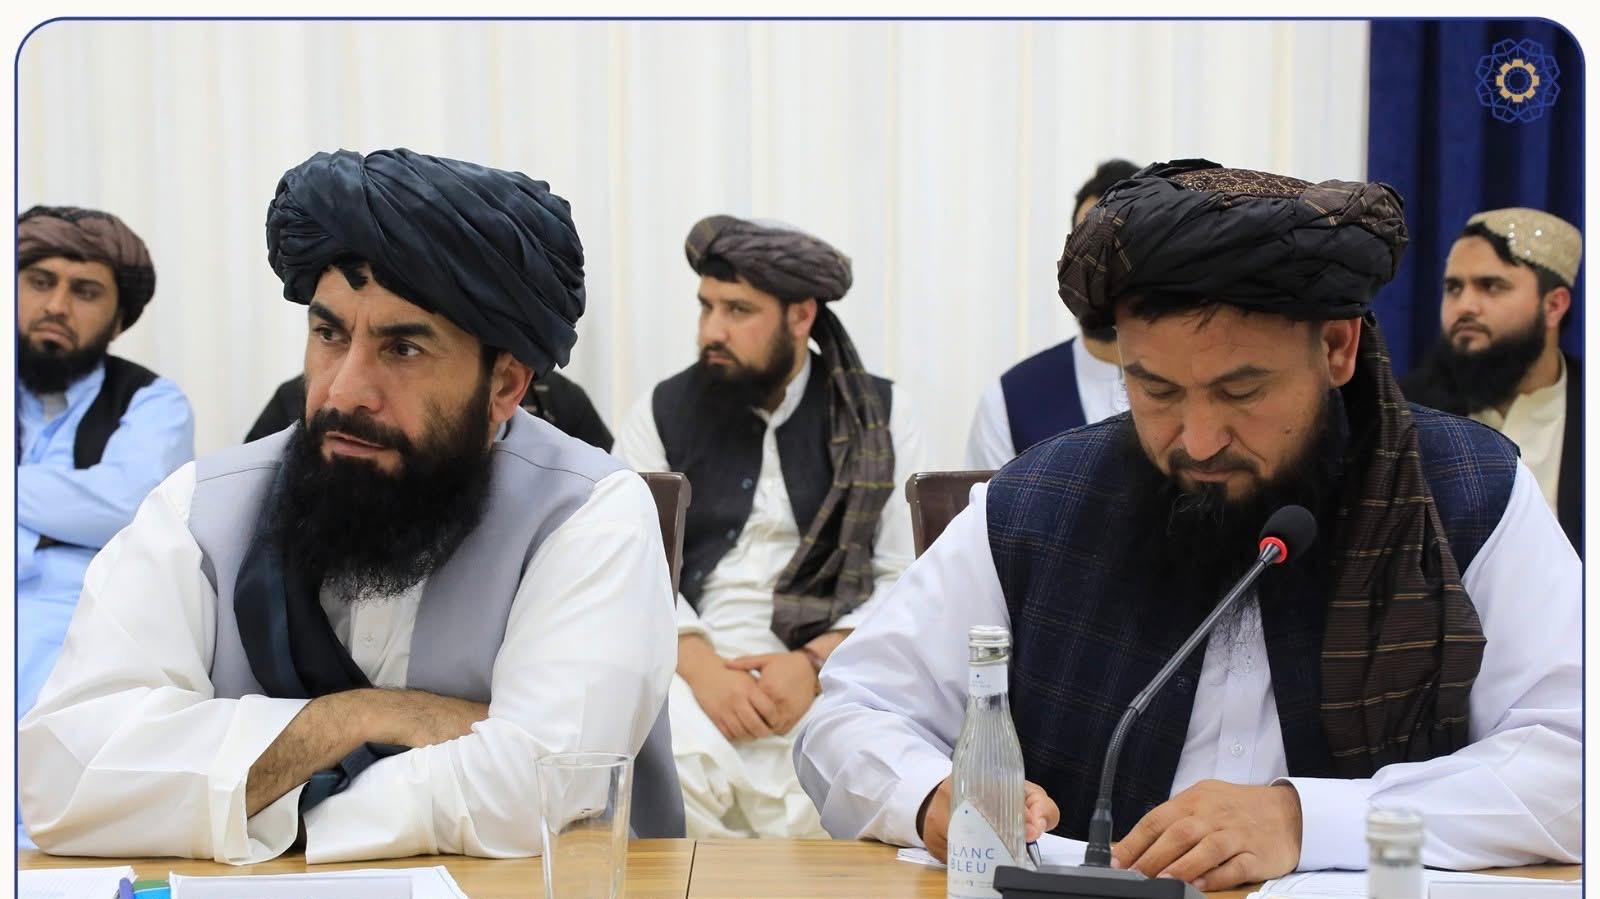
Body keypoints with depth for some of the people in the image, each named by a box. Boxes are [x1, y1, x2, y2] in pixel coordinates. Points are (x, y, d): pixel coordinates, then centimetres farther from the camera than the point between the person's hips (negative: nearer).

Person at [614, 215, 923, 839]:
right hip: (691, 670, 1)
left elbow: (905, 582, 2)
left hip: (832, 673, -1)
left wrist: (815, 662, -14)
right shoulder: (662, 413, 12)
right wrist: (701, 666, -14)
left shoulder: (878, 419, 9)